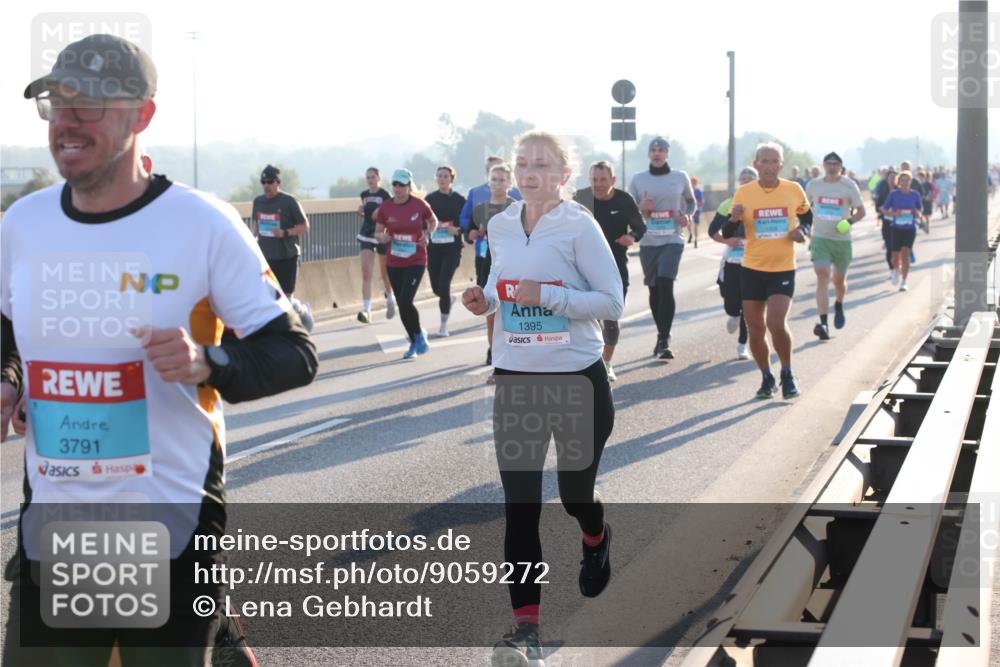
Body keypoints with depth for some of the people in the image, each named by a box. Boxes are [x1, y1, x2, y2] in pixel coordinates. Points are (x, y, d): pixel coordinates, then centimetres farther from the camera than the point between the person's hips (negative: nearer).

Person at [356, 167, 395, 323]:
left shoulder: (385, 195, -8)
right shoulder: (364, 195, 8)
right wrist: (361, 211, 3)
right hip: (366, 236, 4)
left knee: (385, 273, 12)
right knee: (366, 274, -10)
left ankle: (390, 300, 41)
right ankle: (366, 310, -17)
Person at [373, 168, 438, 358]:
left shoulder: (419, 205, -7)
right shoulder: (385, 207, -2)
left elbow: (433, 221, 11)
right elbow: (378, 232, 8)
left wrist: (427, 235, -7)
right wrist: (382, 237, -15)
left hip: (416, 261, -4)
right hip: (393, 262, 4)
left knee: (405, 302, -17)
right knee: (401, 304, 8)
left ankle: (419, 335, 9)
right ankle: (414, 342, 26)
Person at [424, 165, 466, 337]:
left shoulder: (459, 200, -1)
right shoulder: (430, 199, 4)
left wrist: (457, 230, -15)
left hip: (452, 248, -3)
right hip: (433, 248, 3)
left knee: (444, 285, -13)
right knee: (436, 288, 8)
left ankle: (444, 325, -1)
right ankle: (448, 300, 45)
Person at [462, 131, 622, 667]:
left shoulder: (579, 226, -11)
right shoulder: (500, 227, 5)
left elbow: (612, 302, -12)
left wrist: (548, 296, -23)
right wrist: (485, 301, -2)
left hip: (577, 380, -3)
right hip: (515, 380, 4)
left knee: (575, 496, 12)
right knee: (519, 507, -4)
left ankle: (596, 541, 50)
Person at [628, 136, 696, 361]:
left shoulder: (680, 177, 5)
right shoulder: (638, 179, 6)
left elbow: (690, 201, 20)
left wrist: (687, 216, -1)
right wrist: (641, 209, -11)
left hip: (672, 240, -2)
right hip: (648, 241, 2)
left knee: (665, 286, -17)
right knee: (654, 290, 8)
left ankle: (664, 342, -17)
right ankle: (662, 337, 24)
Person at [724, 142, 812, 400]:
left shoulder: (794, 190, -2)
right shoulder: (744, 193, -3)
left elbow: (806, 215, 18)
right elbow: (727, 234, 0)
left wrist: (803, 231, -3)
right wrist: (734, 219, -22)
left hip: (783, 269, -1)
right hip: (752, 269, 2)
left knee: (776, 323, -16)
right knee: (755, 329, 5)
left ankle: (787, 375, 6)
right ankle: (767, 378, 24)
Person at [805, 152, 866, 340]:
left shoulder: (849, 186, -2)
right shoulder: (813, 185, 4)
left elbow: (861, 210, 0)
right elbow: (806, 206, 23)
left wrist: (850, 221, -18)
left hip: (842, 240, 0)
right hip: (820, 239, 0)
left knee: (839, 280, 13)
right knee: (822, 277, -17)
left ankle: (839, 306, 48)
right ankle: (823, 324, -23)